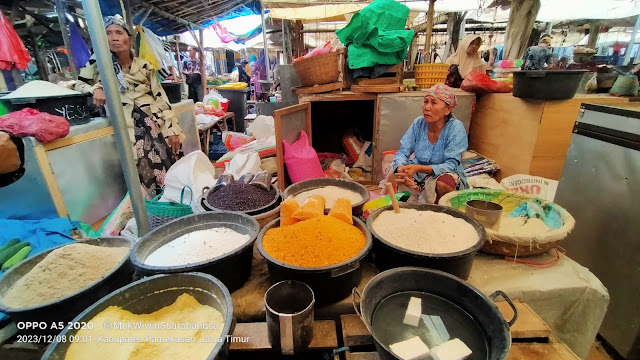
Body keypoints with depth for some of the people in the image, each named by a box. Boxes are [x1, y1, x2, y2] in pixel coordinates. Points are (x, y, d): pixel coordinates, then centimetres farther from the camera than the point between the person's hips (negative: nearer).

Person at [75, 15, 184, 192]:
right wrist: (95, 88, -6)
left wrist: (172, 130, -1)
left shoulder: (145, 66, 8)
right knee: (143, 175, -10)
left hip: (156, 123, 1)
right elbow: (80, 84, 18)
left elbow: (160, 98, 6)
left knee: (170, 170, -3)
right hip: (128, 127, -1)